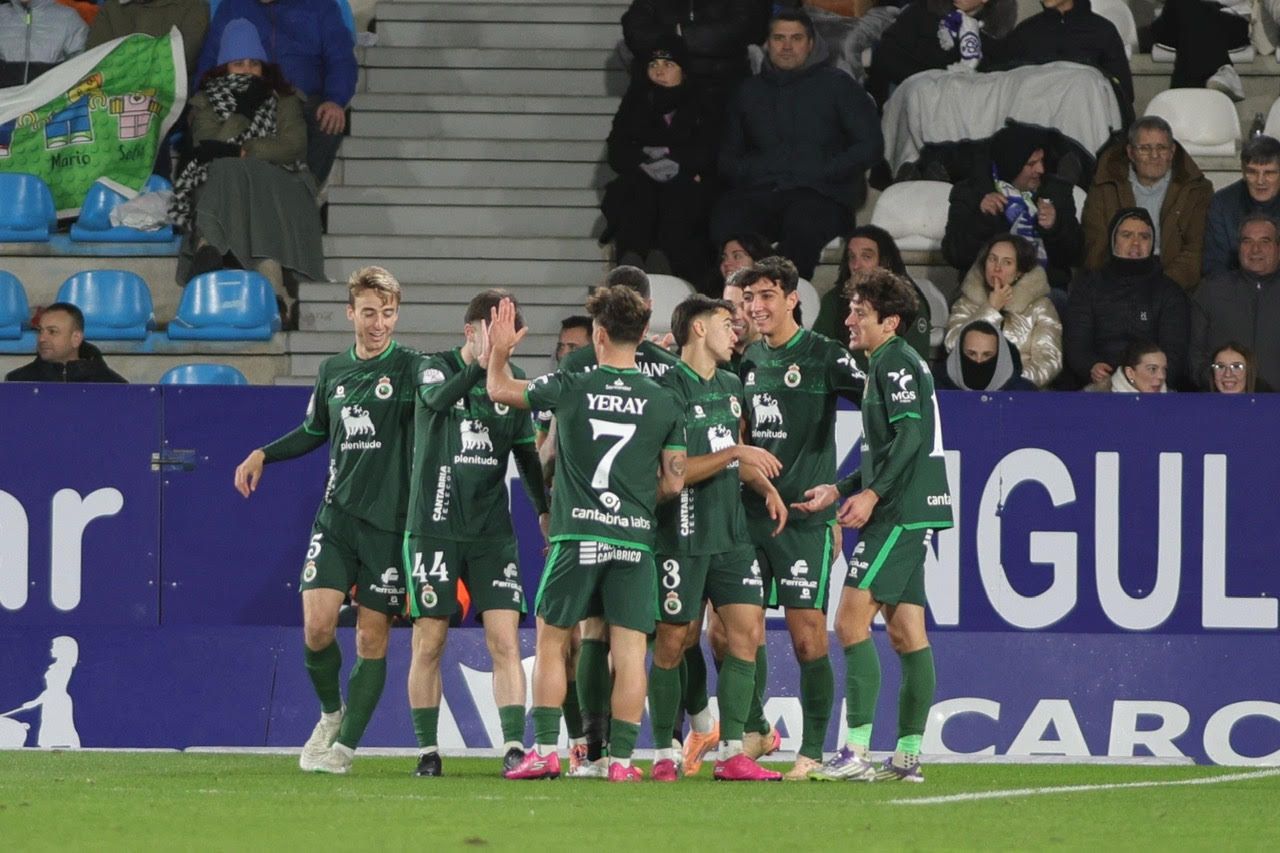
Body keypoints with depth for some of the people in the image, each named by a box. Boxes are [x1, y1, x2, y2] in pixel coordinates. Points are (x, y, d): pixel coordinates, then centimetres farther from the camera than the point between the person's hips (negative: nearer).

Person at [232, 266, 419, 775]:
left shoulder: (410, 368, -3)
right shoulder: (333, 371, 11)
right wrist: (263, 454, 18)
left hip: (389, 521, -3)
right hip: (337, 515, 3)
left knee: (372, 639, -1)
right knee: (318, 624, -9)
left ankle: (346, 744, 8)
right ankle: (331, 713, 17)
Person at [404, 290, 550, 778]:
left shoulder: (513, 381, 7)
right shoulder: (437, 369, -3)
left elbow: (525, 453, 16)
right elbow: (438, 398, -27)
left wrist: (544, 508, 8)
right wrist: (480, 362, -40)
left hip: (492, 531, 2)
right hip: (434, 528, -2)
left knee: (505, 641, -8)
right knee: (429, 643, 0)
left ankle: (514, 748, -12)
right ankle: (427, 751, 9)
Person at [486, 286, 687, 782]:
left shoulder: (570, 388, -2)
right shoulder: (663, 402, 3)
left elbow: (499, 391, 14)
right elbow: (674, 483, 6)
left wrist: (499, 352, 32)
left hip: (576, 535, -1)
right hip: (635, 537, 1)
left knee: (551, 643, 10)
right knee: (629, 650, 2)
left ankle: (545, 751, 6)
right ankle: (621, 759, -1)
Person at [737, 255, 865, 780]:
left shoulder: (822, 355, -6)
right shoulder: (750, 359, 13)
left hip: (805, 516, -6)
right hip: (750, 514, 6)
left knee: (808, 637, -7)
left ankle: (812, 751, -1)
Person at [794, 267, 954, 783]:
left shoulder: (894, 361, -9)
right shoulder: (889, 364, 21)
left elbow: (910, 435, -20)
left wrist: (873, 494, -22)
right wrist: (839, 490, 21)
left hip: (901, 512, -10)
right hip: (911, 513, 10)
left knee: (851, 622, -13)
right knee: (906, 633, 8)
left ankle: (856, 752, -17)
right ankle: (908, 755, 9)